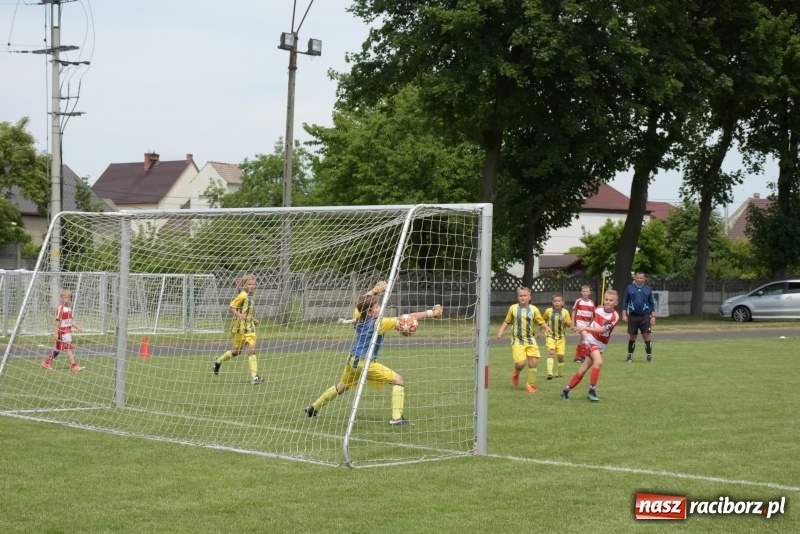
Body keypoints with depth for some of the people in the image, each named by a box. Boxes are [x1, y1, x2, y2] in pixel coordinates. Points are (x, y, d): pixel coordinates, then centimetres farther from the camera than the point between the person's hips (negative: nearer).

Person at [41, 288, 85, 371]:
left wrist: (78, 327, 9)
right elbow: (58, 320, -14)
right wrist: (56, 332, -16)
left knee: (58, 349, 14)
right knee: (69, 347, -9)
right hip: (62, 331, -9)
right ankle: (74, 366, -8)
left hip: (68, 331, 9)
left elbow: (72, 320, 18)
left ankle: (47, 362, 24)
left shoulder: (69, 308, 14)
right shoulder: (60, 308, -12)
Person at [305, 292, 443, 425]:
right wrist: (431, 313, -17)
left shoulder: (359, 318, 5)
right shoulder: (379, 323, -14)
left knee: (341, 387, 31)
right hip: (365, 363, -8)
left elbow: (360, 302, 28)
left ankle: (314, 408, 41)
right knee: (398, 380, -6)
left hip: (352, 361, 8)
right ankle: (397, 417, -17)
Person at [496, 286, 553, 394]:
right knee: (520, 363, -15)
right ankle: (516, 373, 22)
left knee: (533, 362, -5)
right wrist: (501, 331, -2)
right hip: (518, 341, -2)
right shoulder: (513, 308, 1)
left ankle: (531, 385, 12)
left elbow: (541, 322, 5)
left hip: (531, 341, 2)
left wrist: (547, 328, -14)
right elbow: (507, 321, 11)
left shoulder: (534, 309, 1)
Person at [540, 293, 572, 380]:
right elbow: (543, 320, 13)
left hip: (561, 337, 1)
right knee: (551, 352, -22)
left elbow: (570, 324, -1)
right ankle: (549, 373, -29)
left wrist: (565, 321, -21)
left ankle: (559, 373, 22)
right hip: (550, 336, -1)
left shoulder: (565, 312, -7)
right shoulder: (548, 311, -6)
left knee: (560, 355, -2)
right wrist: (540, 331, 15)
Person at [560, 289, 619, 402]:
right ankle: (592, 391, -20)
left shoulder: (615, 316, -12)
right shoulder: (598, 310, -1)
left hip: (600, 345, 1)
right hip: (591, 339, -1)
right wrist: (583, 332, 14)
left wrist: (585, 328, -32)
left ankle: (566, 391, 18)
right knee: (598, 362, -27)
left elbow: (602, 329, -24)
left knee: (582, 370, 2)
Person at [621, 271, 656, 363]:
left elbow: (652, 303, 9)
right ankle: (630, 356, 14)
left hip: (645, 316, 0)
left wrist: (653, 316, 3)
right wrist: (624, 314, -1)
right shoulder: (630, 288, 4)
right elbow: (625, 302, 7)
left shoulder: (648, 289, 5)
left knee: (646, 336, -4)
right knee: (632, 336, 5)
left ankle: (649, 356, 2)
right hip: (632, 316, 0)